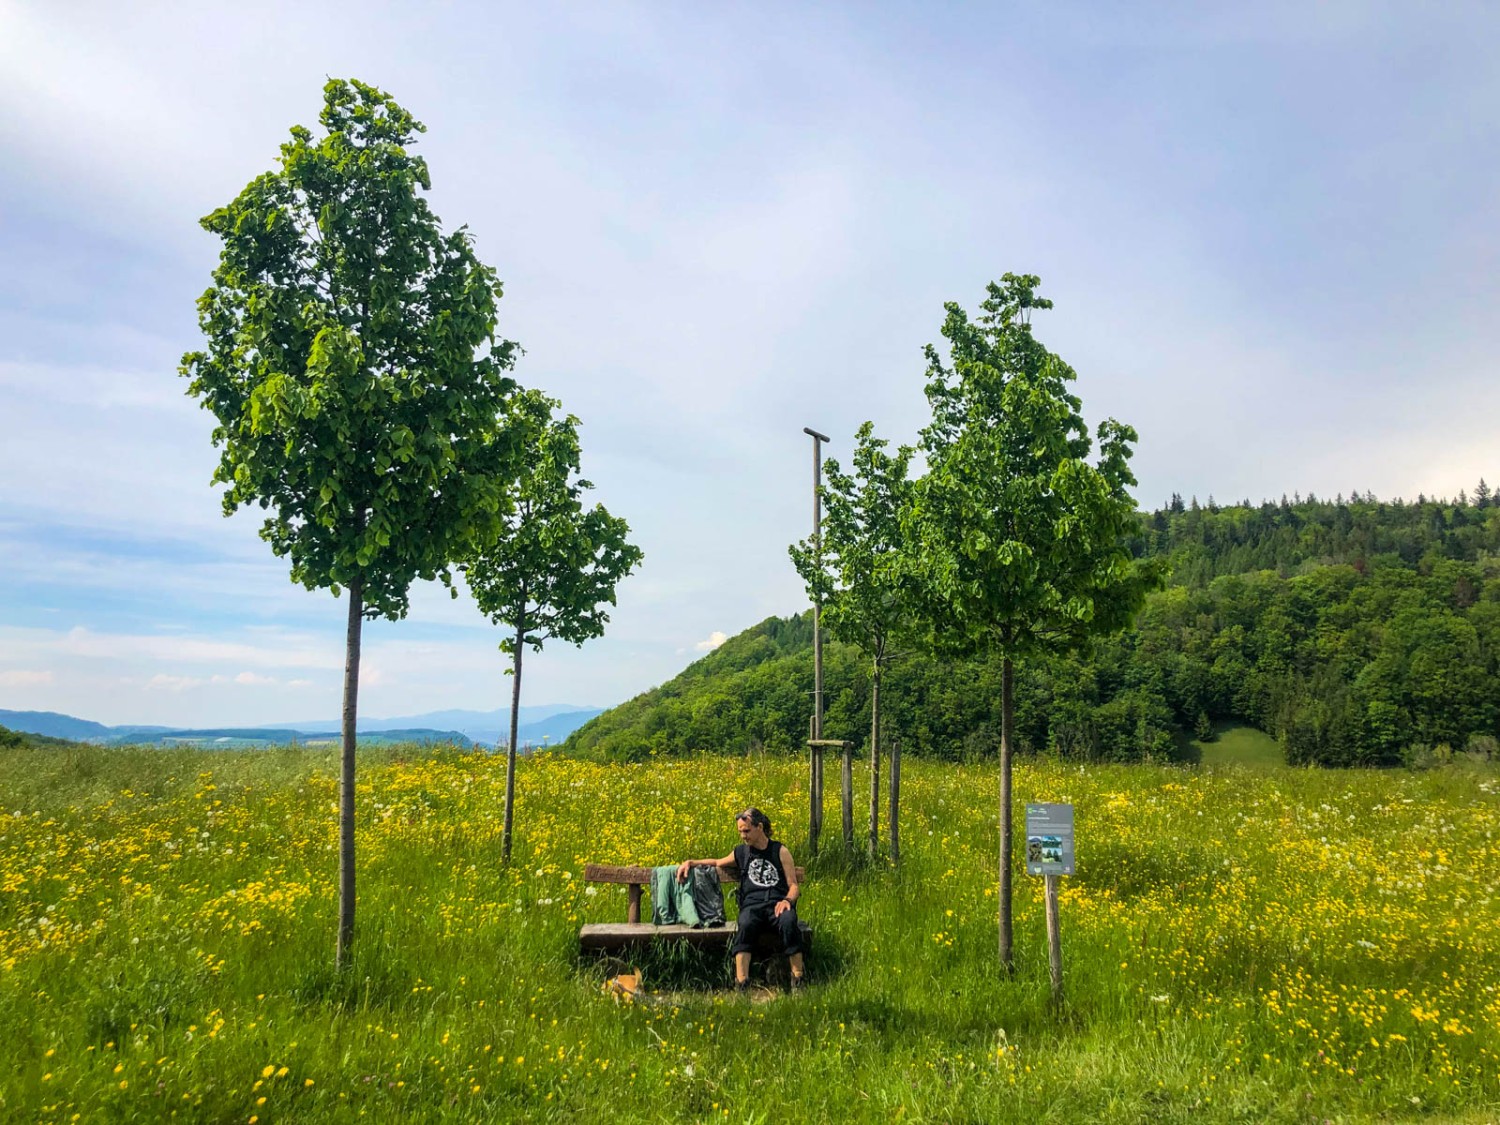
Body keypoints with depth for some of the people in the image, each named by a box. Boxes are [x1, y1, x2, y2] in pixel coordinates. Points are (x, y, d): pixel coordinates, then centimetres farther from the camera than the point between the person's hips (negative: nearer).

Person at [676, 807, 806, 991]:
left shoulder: (780, 851, 13)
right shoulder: (741, 852, 21)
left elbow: (794, 886, 9)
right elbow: (717, 863, 38)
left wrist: (787, 900, -14)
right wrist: (690, 862, 23)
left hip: (777, 904, -1)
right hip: (752, 905, 1)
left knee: (788, 921, -38)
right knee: (745, 925, -37)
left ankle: (798, 978, -28)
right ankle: (741, 982, -44)